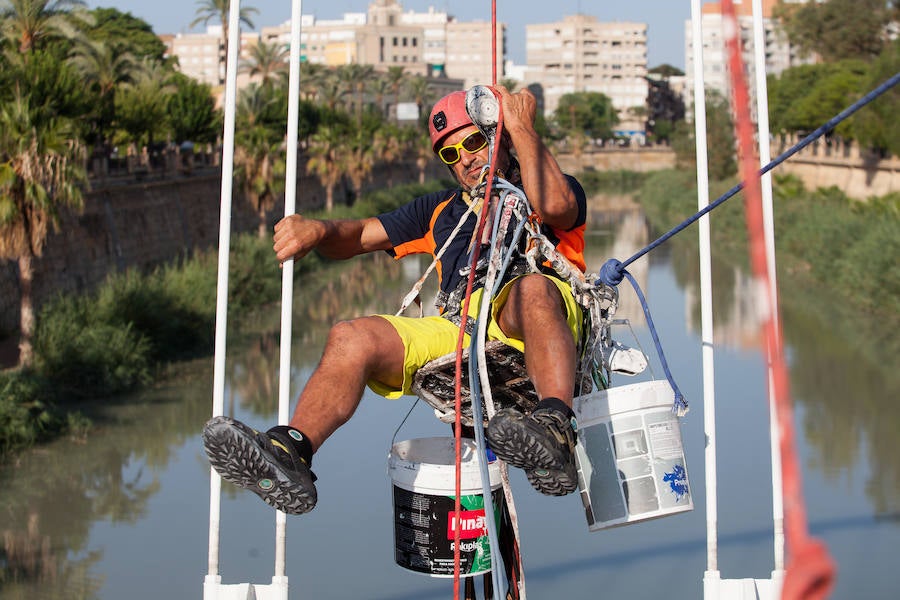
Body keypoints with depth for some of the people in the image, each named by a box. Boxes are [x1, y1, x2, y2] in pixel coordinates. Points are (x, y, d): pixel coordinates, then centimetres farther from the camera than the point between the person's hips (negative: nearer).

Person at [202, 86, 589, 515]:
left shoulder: (557, 190, 21)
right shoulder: (440, 211, 35)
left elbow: (555, 205, -7)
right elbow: (360, 235, 26)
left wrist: (521, 125, 3)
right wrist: (318, 230, 2)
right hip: (456, 330, 4)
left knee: (534, 289, -39)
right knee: (351, 338, -20)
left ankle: (556, 432, -59)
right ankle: (290, 454, -38)